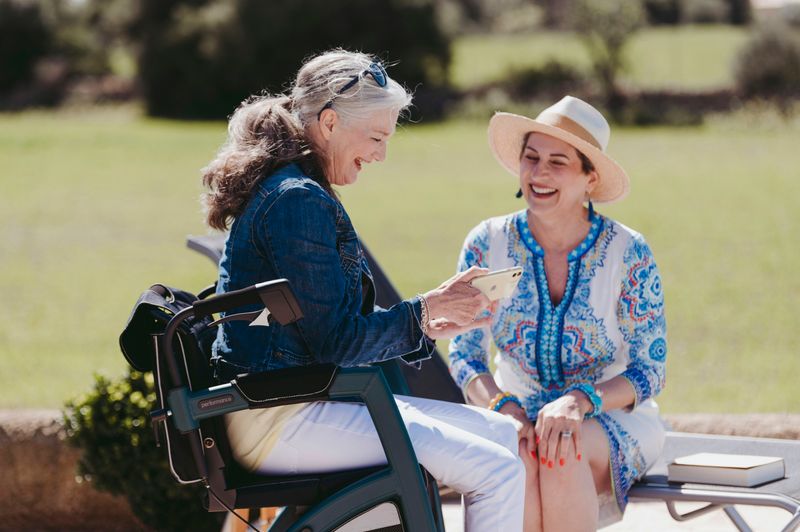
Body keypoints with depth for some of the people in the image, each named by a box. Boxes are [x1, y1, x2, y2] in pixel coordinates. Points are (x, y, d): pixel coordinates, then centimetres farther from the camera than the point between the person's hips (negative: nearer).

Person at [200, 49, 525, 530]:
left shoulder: (290, 192, 18)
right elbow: (337, 342, -18)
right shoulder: (299, 201, -16)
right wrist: (425, 311, -6)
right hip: (281, 421, -11)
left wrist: (430, 327, 8)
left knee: (504, 434, 12)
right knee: (500, 475, -16)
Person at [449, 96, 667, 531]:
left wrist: (580, 401, -28)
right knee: (515, 453, -35)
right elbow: (464, 355, -1)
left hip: (613, 420, -1)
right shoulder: (487, 245, -3)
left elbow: (649, 371, -9)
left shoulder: (629, 254, -9)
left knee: (562, 446, -36)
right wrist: (502, 406, -23)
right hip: (520, 411, 1)